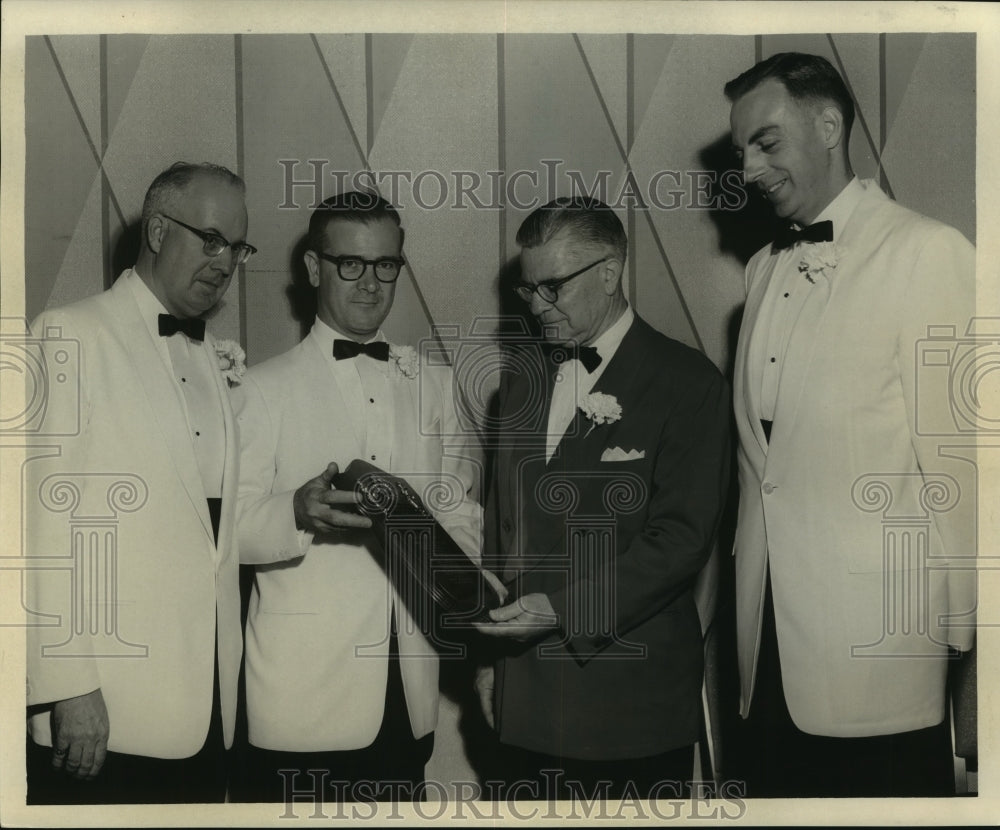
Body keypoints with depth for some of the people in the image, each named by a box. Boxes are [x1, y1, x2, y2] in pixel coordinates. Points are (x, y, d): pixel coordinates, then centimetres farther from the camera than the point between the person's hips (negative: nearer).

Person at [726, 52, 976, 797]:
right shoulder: (766, 268, 13)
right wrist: (746, 573, 8)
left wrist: (956, 623, -10)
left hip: (876, 638, -6)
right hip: (772, 626, 6)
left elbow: (954, 453, -10)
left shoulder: (928, 253, -8)